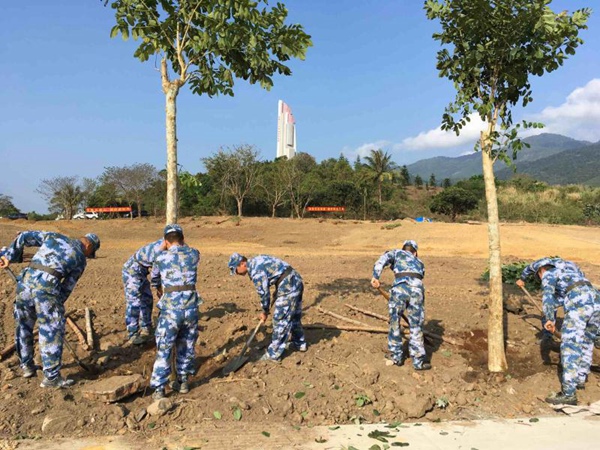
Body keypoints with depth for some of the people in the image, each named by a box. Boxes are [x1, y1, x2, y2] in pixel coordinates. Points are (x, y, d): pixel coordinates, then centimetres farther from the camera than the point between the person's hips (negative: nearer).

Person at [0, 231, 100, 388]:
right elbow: (67, 287, 12)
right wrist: (57, 305, 21)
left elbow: (24, 237, 17)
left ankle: (27, 366, 37)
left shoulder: (54, 236, 23)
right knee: (52, 331, 4)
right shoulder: (80, 259, 12)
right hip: (46, 286, -5)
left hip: (25, 281, 6)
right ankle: (51, 377, 7)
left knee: (23, 326, 22)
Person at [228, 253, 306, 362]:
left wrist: (265, 312, 5)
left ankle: (274, 354, 4)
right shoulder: (256, 260, 12)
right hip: (296, 280, 10)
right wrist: (277, 291, 20)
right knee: (294, 315, 23)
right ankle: (299, 343, 37)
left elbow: (264, 293, -11)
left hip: (288, 286, -10)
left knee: (280, 320, -3)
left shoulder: (256, 271, -17)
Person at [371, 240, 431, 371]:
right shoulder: (420, 263, 36)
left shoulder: (397, 253, 27)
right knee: (416, 327, 13)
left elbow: (383, 259, 5)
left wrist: (375, 276, -5)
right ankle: (418, 361, 18)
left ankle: (396, 356, 27)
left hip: (400, 287, -2)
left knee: (394, 323, 15)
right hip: (417, 289, 2)